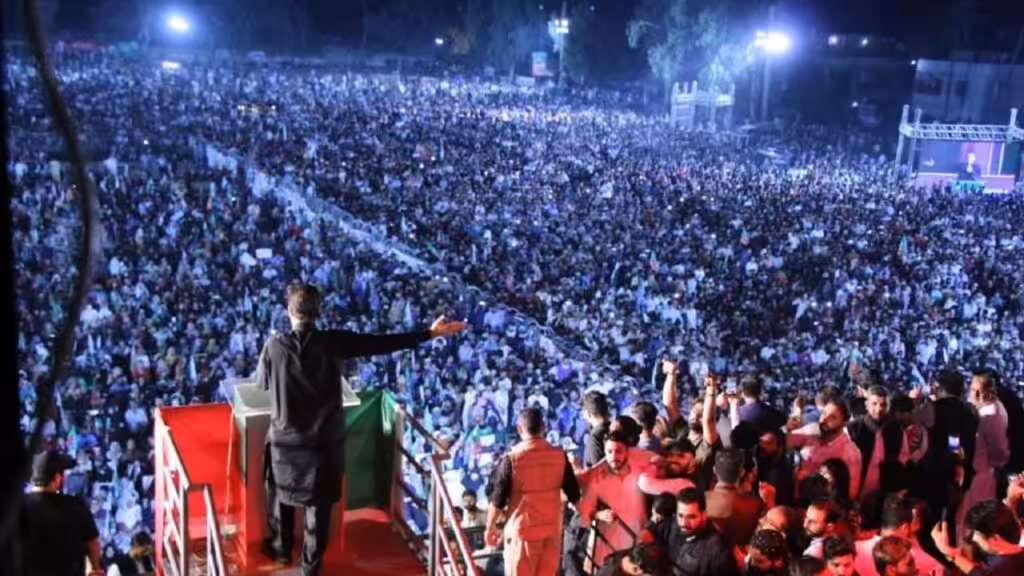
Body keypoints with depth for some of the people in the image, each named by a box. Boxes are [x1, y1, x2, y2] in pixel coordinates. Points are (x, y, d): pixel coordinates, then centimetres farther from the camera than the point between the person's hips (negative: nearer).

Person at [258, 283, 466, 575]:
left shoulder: (274, 345, -14)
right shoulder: (333, 342, -15)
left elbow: (261, 382, 3)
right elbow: (382, 343, -12)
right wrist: (429, 333, -6)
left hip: (286, 440, 0)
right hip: (325, 440, 0)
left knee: (280, 495, 25)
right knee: (319, 504, 15)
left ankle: (281, 548, 42)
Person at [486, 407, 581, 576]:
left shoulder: (511, 459, -12)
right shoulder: (559, 456, -2)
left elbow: (498, 499, -8)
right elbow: (574, 494, 4)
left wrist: (490, 527, 6)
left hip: (522, 528, -3)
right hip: (552, 527, 3)